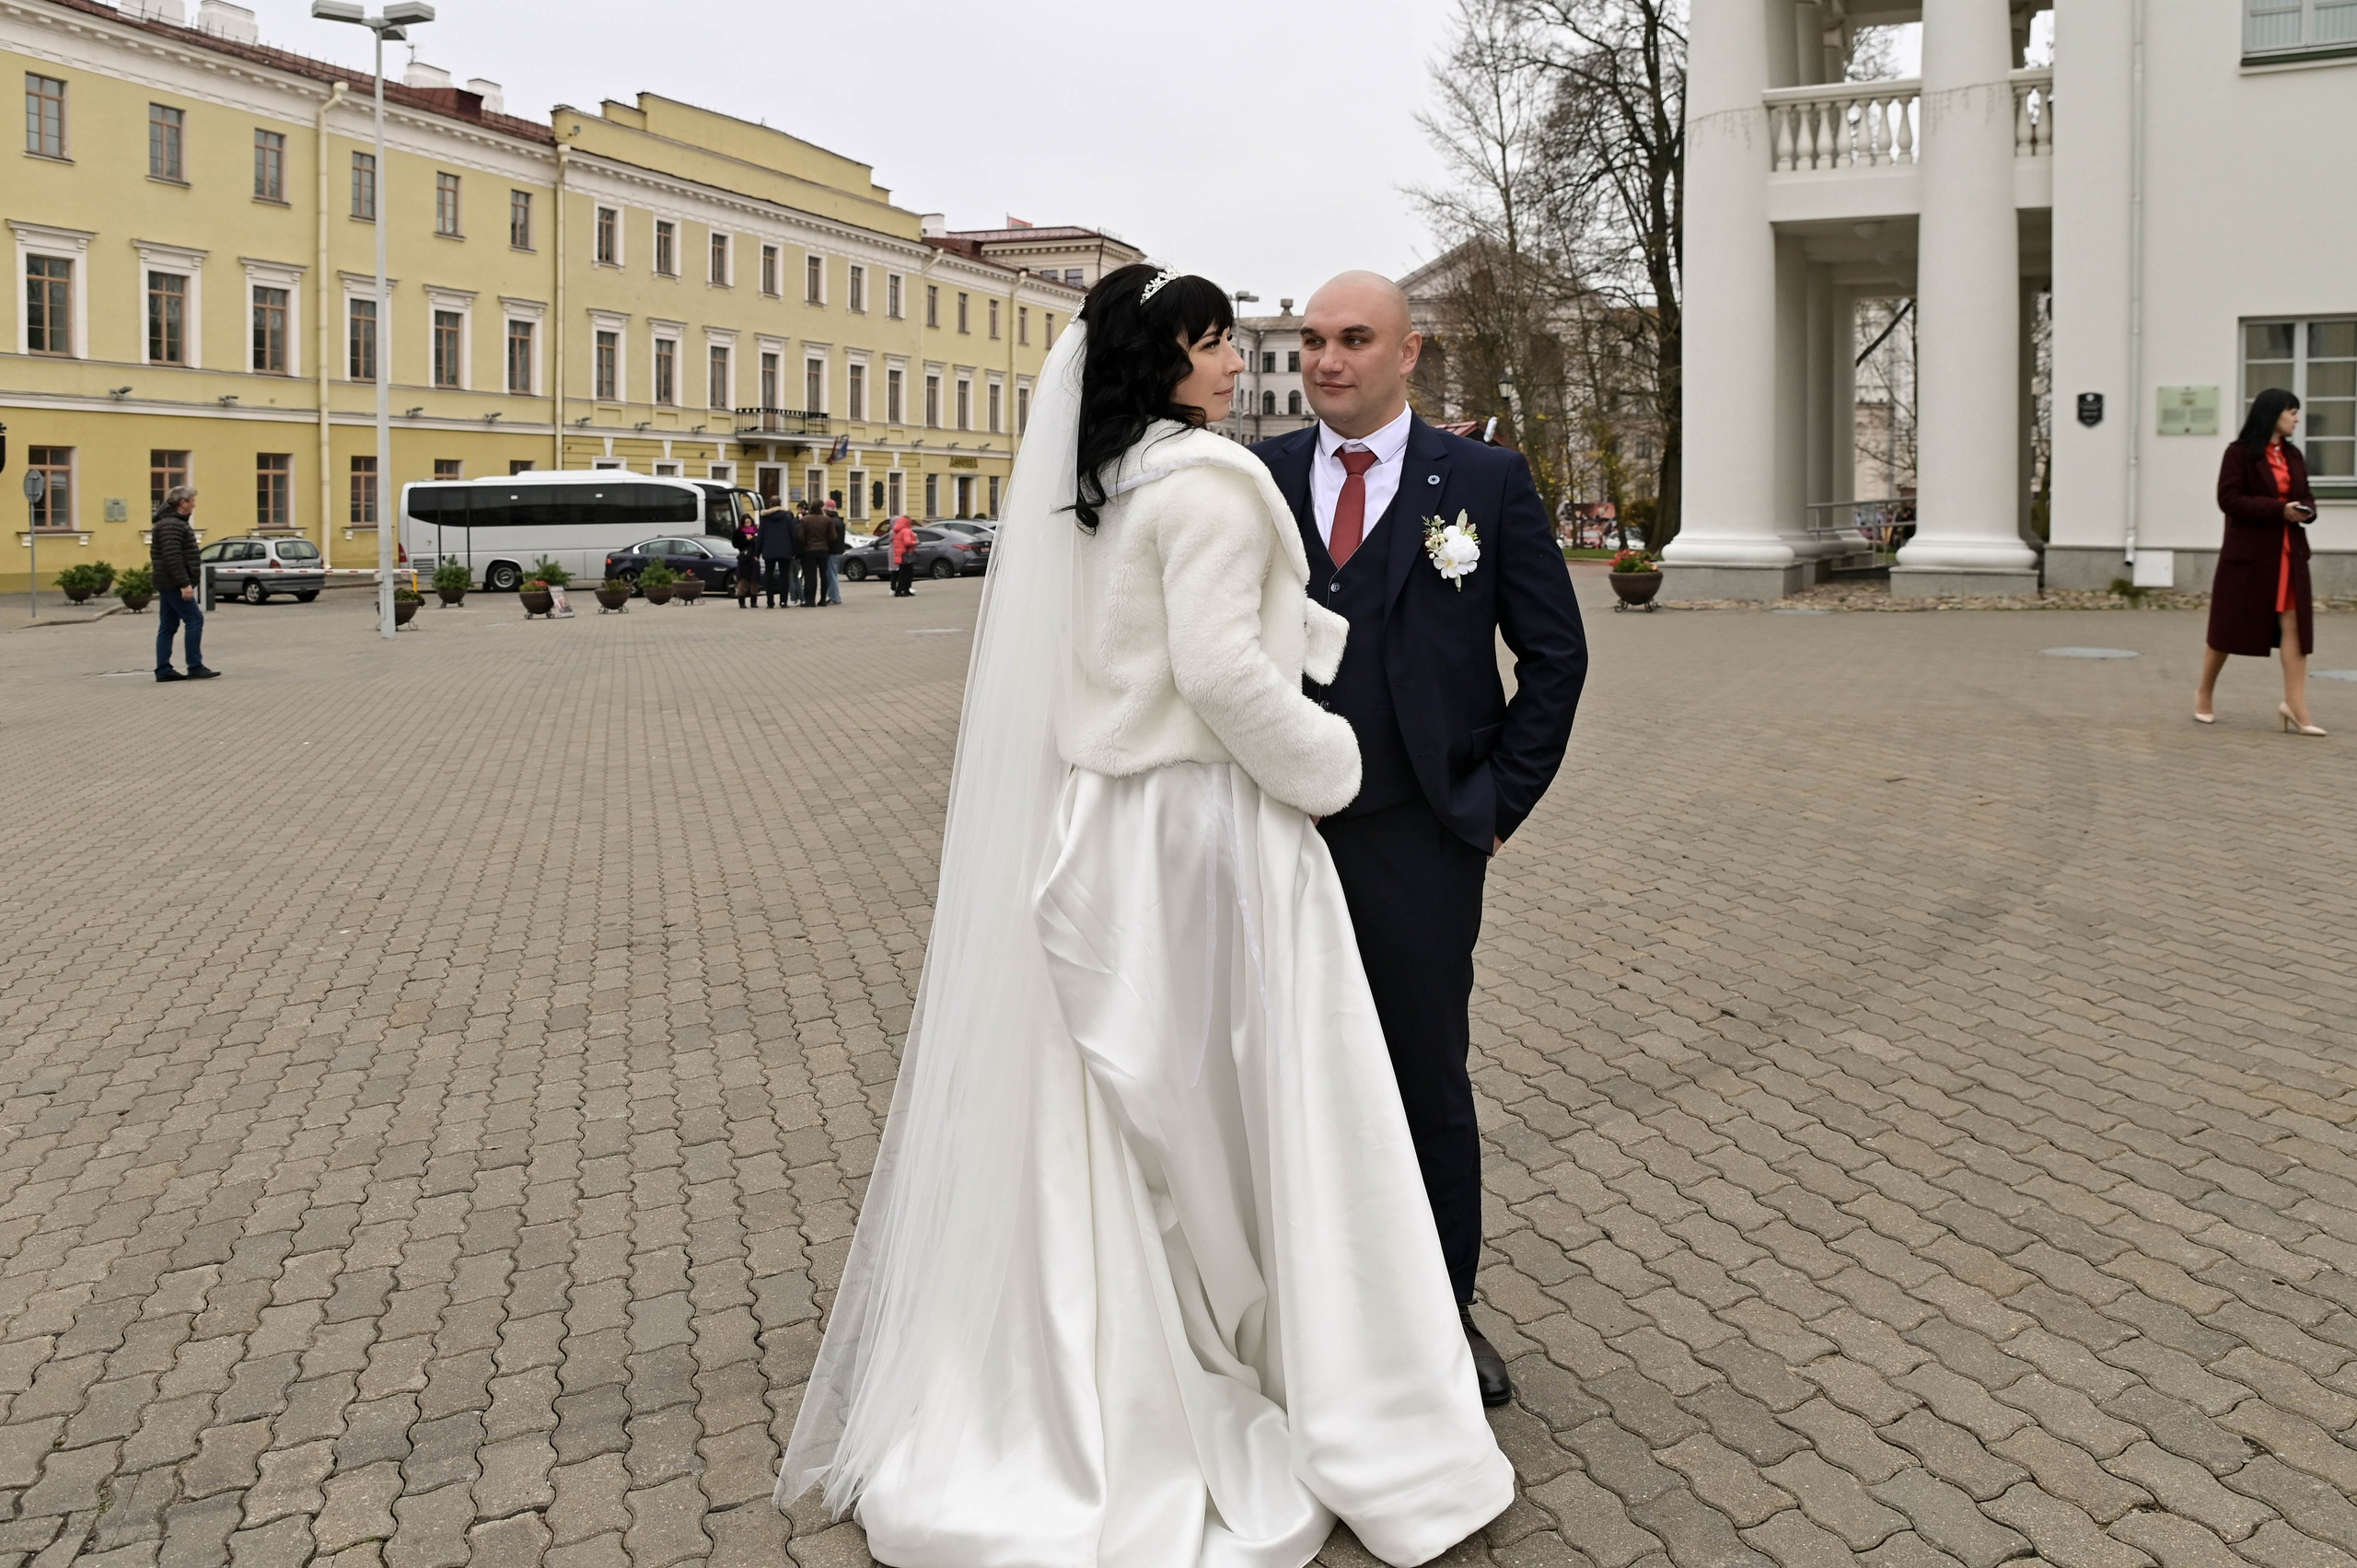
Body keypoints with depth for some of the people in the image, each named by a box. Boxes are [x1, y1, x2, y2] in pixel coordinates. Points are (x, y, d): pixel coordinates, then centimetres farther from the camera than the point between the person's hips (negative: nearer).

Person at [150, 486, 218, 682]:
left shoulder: (173, 522, 19)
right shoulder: (171, 525, -15)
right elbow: (172, 557, -24)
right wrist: (184, 584, -25)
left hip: (167, 584, 11)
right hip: (174, 583, -11)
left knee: (168, 627, 9)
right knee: (194, 620, -9)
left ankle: (163, 670, 10)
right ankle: (195, 667, -9)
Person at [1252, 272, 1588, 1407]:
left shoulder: (1486, 482, 1)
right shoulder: (1255, 478, 6)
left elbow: (1556, 651, 4)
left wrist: (1500, 801, -1)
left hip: (1417, 845, -2)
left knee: (1429, 1088, 9)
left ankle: (1445, 1313, 26)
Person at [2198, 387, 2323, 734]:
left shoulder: (2293, 456, 13)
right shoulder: (2239, 453, -6)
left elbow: (2306, 495, 20)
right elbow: (2229, 499, -14)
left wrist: (2305, 510, -4)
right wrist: (2279, 510, -20)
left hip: (2288, 552, 6)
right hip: (2248, 553, -5)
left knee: (2294, 625, -5)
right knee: (2227, 627, 5)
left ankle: (2296, 708, -7)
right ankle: (2205, 695, 23)